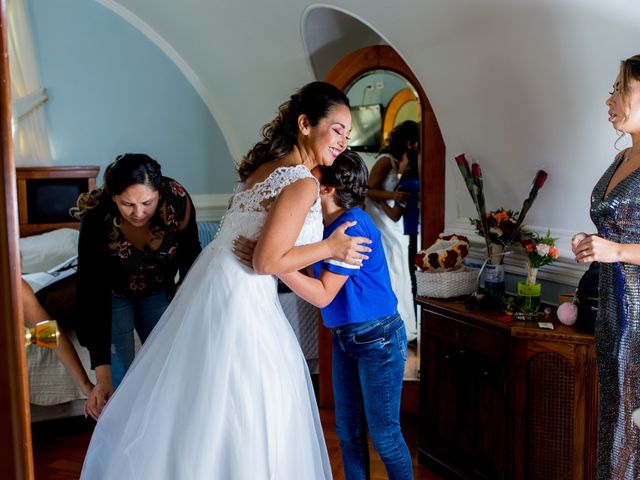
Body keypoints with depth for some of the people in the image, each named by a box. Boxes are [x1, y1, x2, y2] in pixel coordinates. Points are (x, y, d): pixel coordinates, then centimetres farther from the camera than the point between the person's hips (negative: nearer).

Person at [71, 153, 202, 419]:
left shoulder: (178, 201, -31)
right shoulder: (96, 220, -36)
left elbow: (190, 259, -13)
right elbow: (93, 298, -34)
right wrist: (102, 377, -36)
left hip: (158, 290, 3)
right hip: (113, 294, -2)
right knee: (119, 380, -7)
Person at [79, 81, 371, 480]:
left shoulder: (266, 165, 11)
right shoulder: (303, 183, -14)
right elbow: (267, 262, -19)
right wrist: (331, 247, -8)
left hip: (209, 284, 9)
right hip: (241, 301, -9)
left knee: (186, 409, 19)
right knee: (239, 418, 4)